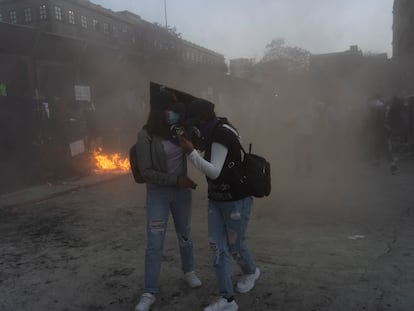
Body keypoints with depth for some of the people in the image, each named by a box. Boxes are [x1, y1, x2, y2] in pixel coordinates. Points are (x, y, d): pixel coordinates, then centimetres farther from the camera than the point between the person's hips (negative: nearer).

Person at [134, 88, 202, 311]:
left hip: (182, 191, 4)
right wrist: (175, 180, -21)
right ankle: (149, 293, 13)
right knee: (154, 243, 0)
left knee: (185, 235, 19)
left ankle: (189, 272, 42)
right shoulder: (146, 135, -15)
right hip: (158, 193, -3)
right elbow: (146, 171, -16)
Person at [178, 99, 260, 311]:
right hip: (216, 200, 9)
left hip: (237, 201, -9)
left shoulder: (221, 136, -23)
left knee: (235, 246, 11)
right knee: (216, 246, 1)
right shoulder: (217, 132, 7)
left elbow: (214, 172, -27)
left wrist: (191, 152, -33)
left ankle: (251, 272, 43)